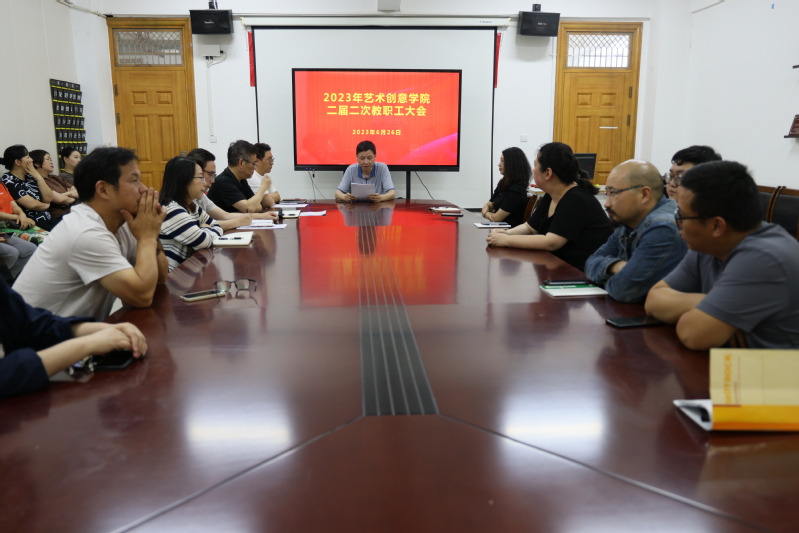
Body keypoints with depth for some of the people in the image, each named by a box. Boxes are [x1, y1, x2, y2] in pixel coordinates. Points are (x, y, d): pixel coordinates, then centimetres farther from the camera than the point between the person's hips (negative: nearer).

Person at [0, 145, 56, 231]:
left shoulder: (29, 176, 13)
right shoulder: (8, 181, -7)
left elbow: (48, 198, 6)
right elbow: (32, 205, -14)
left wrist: (39, 177, -1)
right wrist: (45, 205, 7)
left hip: (48, 221, 7)